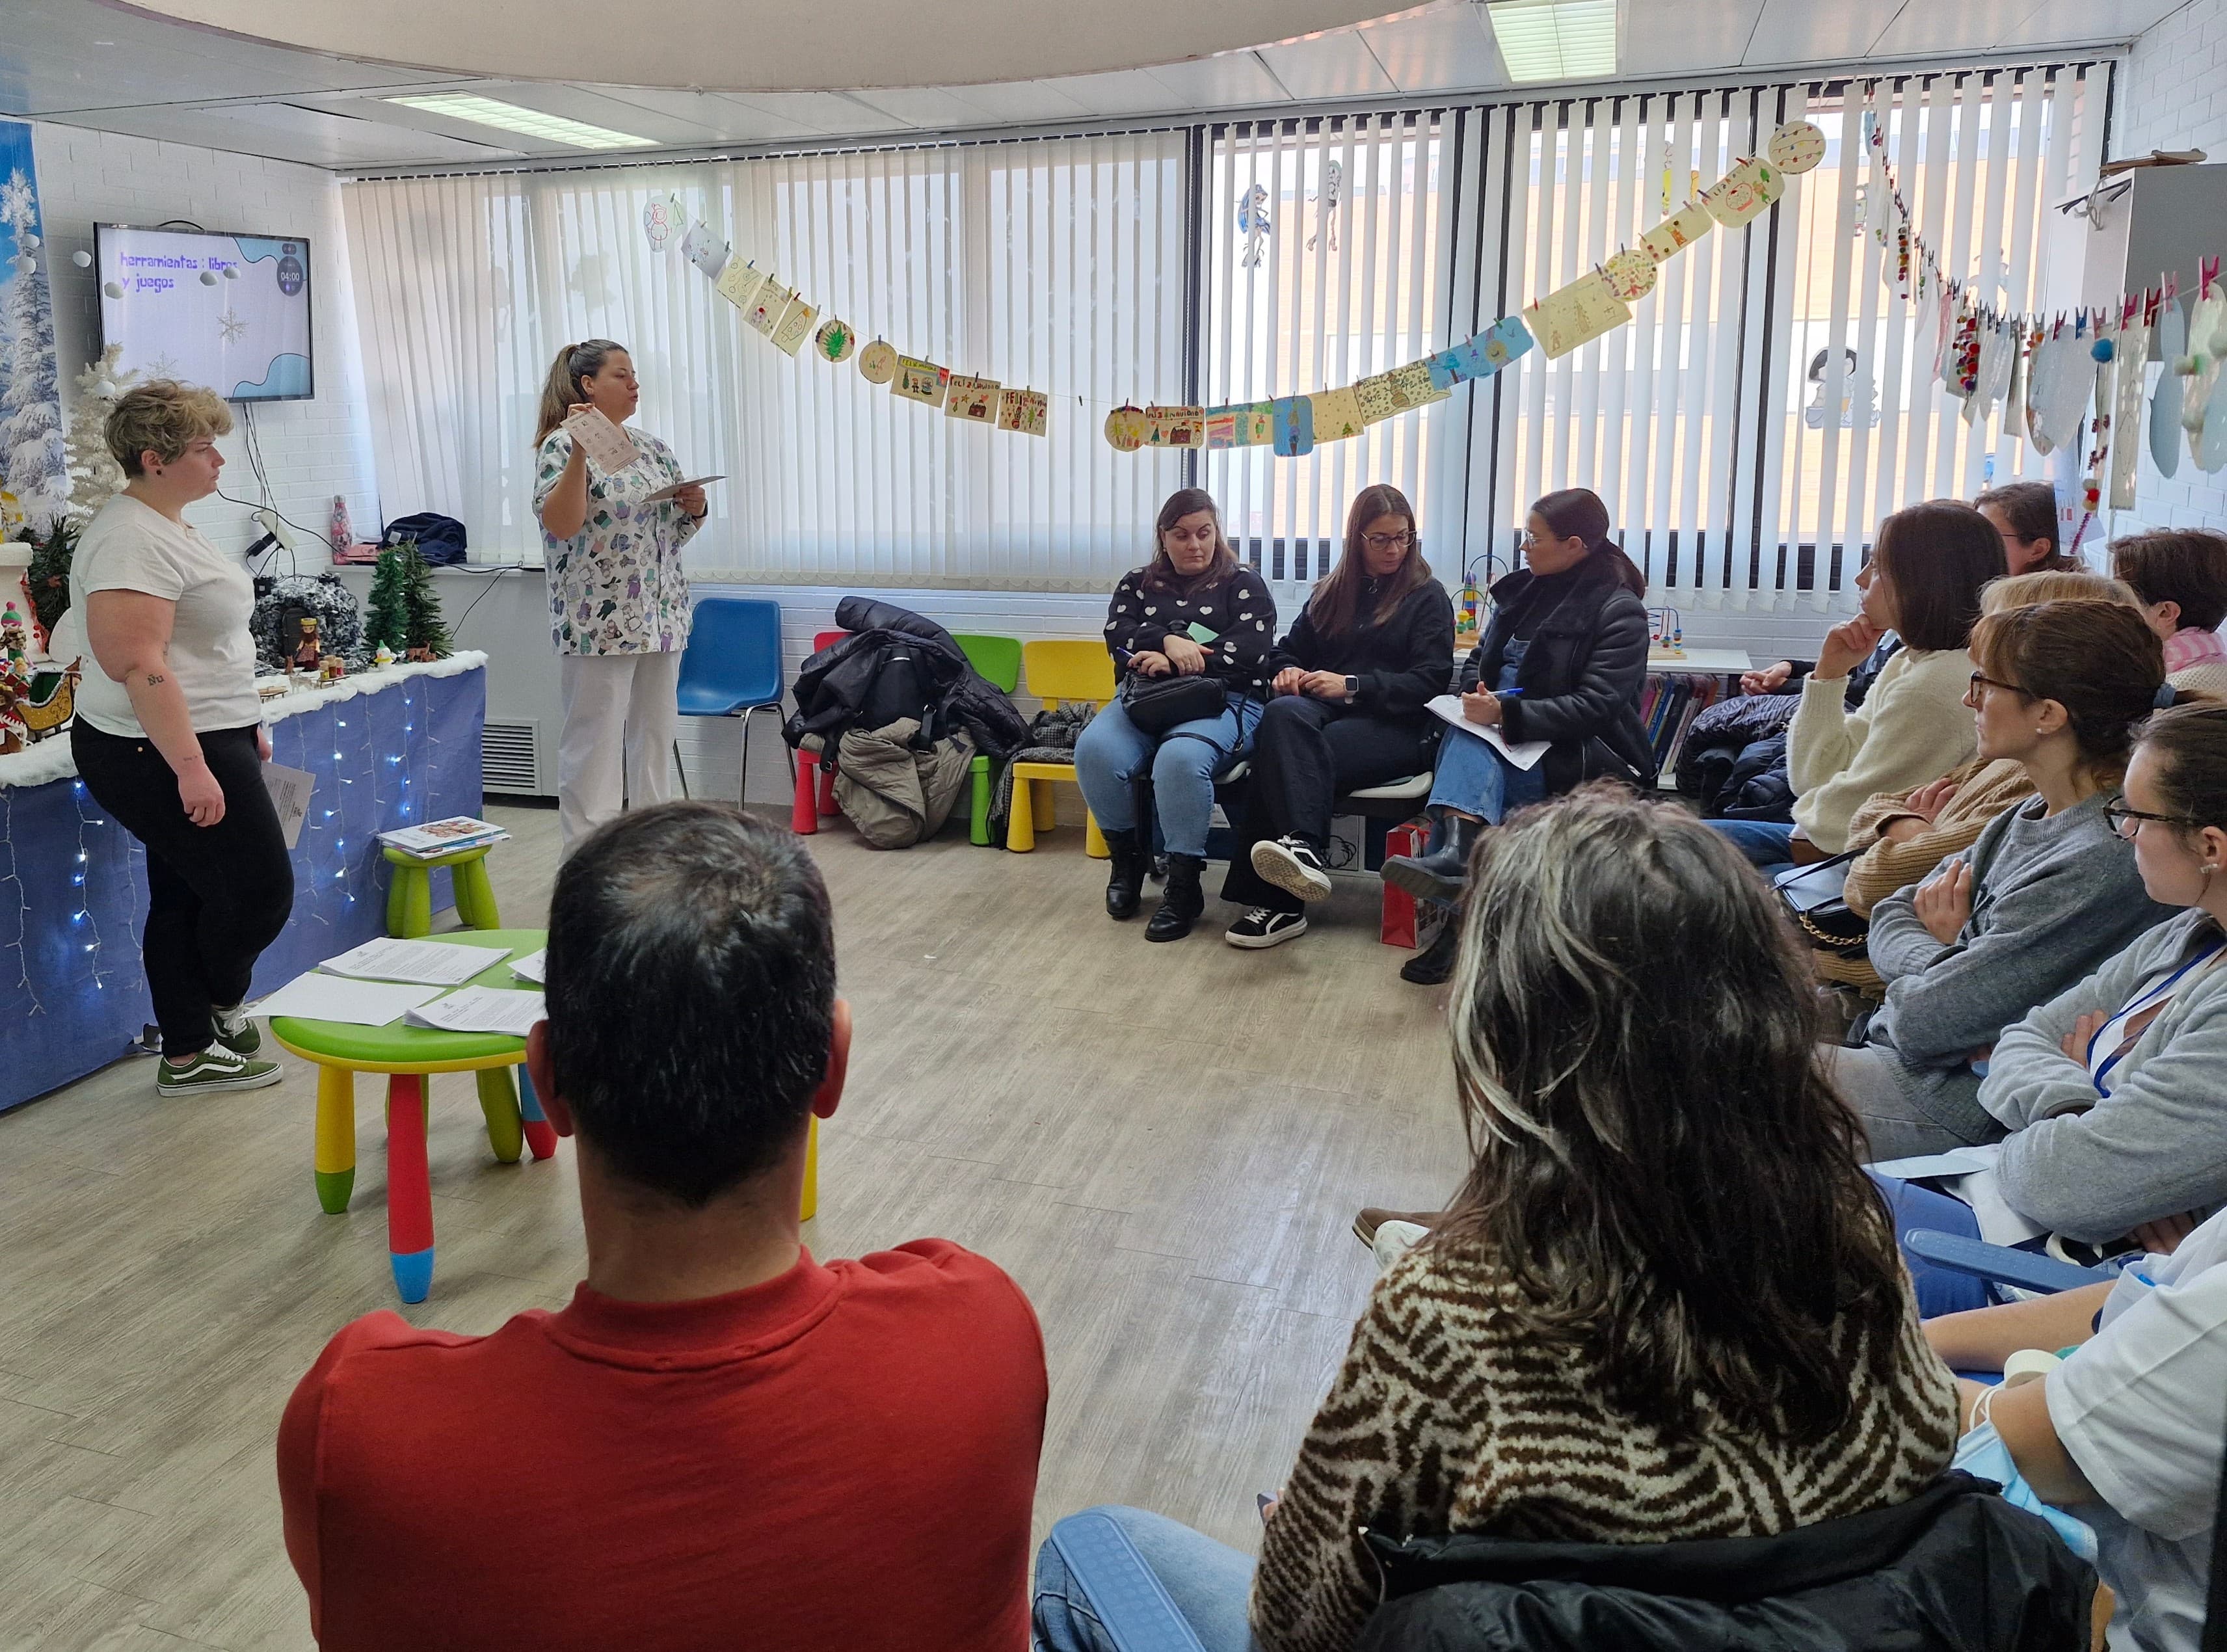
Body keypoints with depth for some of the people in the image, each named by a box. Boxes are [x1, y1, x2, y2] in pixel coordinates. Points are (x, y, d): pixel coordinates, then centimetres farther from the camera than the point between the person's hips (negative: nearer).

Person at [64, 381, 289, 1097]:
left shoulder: (168, 525, 13)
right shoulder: (131, 540, -20)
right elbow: (139, 667, -27)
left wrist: (246, 723, 24)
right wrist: (191, 767, -29)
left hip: (200, 742, 11)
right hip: (166, 753, -11)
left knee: (185, 896, 14)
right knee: (260, 889, -3)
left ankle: (186, 1057, 22)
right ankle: (225, 1007, 23)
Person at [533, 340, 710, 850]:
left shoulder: (652, 447, 14)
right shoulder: (564, 444, -5)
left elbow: (679, 529, 20)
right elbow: (560, 524, -19)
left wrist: (695, 507, -1)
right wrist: (580, 451, -25)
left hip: (661, 618, 7)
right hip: (599, 623, -7)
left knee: (654, 734, 12)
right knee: (594, 743, -3)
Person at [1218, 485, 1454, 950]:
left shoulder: (1428, 597, 12)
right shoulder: (1331, 593, 27)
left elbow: (1431, 681, 0)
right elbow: (1289, 650, 29)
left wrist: (1352, 685, -12)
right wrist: (1286, 673, 2)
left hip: (1396, 728, -4)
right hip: (1323, 708, 4)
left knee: (1281, 755, -34)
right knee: (1283, 715, -37)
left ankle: (1275, 900, -43)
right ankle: (1304, 848, -54)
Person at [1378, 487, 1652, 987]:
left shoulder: (1620, 612, -8)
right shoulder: (1523, 589, 12)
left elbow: (1595, 706, -17)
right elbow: (1478, 660, 19)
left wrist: (1506, 714, -27)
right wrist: (1477, 694, -6)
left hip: (1584, 754, -5)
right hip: (1509, 739, 5)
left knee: (1469, 763, -31)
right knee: (1470, 746, -31)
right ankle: (1458, 853, -52)